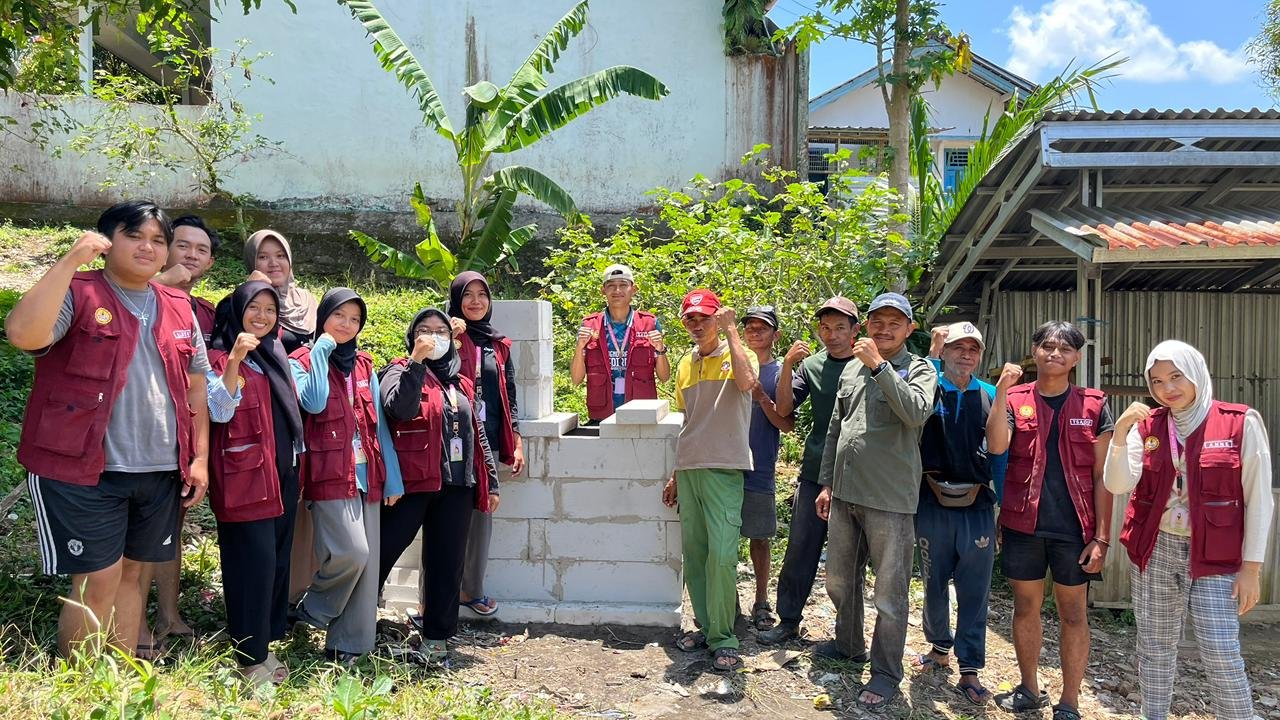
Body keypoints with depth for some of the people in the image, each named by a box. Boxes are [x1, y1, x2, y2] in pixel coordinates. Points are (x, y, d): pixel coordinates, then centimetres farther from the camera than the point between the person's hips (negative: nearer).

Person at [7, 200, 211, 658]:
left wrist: (200, 456, 9)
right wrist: (70, 262, -22)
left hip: (160, 470, 5)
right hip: (83, 468, -5)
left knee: (132, 573, 15)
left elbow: (197, 384, 14)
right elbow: (22, 333, -25)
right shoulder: (78, 294, -5)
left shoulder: (179, 309, 11)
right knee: (98, 580, -3)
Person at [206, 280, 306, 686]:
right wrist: (234, 359, -27)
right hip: (246, 476, -7)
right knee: (254, 563, -7)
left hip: (282, 474, 7)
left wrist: (295, 464, 20)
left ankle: (265, 644, 22)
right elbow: (220, 411, -18)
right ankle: (250, 658, 3)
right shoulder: (220, 355, -4)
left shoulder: (276, 357, 16)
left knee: (278, 561, 11)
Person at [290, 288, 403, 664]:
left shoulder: (364, 365, 16)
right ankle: (313, 609, 12)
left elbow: (379, 424, 14)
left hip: (367, 475, 5)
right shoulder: (303, 360, 3)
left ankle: (350, 644, 15)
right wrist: (322, 349, -10)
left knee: (368, 562, 4)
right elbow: (314, 402, -18)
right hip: (330, 474, -5)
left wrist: (393, 477, 9)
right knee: (351, 553, -17)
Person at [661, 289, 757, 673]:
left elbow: (746, 382, -27)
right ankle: (706, 625, 24)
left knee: (722, 554, -11)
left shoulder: (737, 354, -2)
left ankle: (722, 638, 2)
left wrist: (730, 330, -18)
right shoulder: (686, 364, 16)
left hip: (723, 469, -6)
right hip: (688, 469, 6)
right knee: (693, 552, 10)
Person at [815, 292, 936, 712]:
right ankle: (849, 646, 39)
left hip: (890, 500, -6)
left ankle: (886, 673, 17)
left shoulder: (919, 369, -3)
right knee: (840, 581, 19)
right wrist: (826, 483, 16)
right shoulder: (852, 369, 13)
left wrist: (879, 365, -22)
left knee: (890, 593, 2)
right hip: (844, 494, 6)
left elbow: (916, 412, -24)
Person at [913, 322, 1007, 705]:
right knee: (934, 583, 14)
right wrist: (932, 353, -19)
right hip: (933, 503, 0)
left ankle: (969, 670, 15)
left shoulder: (989, 395, 4)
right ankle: (939, 647, 35)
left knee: (974, 590, 4)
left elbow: (999, 450, 7)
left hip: (977, 505, 1)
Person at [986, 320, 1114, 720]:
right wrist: (1002, 390, -22)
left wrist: (1102, 537, -5)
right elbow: (996, 445, -16)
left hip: (1074, 527, -1)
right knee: (1025, 607, 12)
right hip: (1023, 524, 1)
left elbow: (1102, 476, -1)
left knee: (1074, 614, 7)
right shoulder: (1015, 400, 2)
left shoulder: (1093, 406, 1)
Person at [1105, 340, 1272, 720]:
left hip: (1215, 556, -3)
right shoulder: (1146, 426, 3)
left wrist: (1251, 567, -6)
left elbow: (1258, 499, -4)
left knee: (1221, 655, -4)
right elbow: (1117, 484, -7)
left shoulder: (1240, 422, -5)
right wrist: (1120, 431, -20)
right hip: (1155, 550, 3)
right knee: (1155, 647, 12)